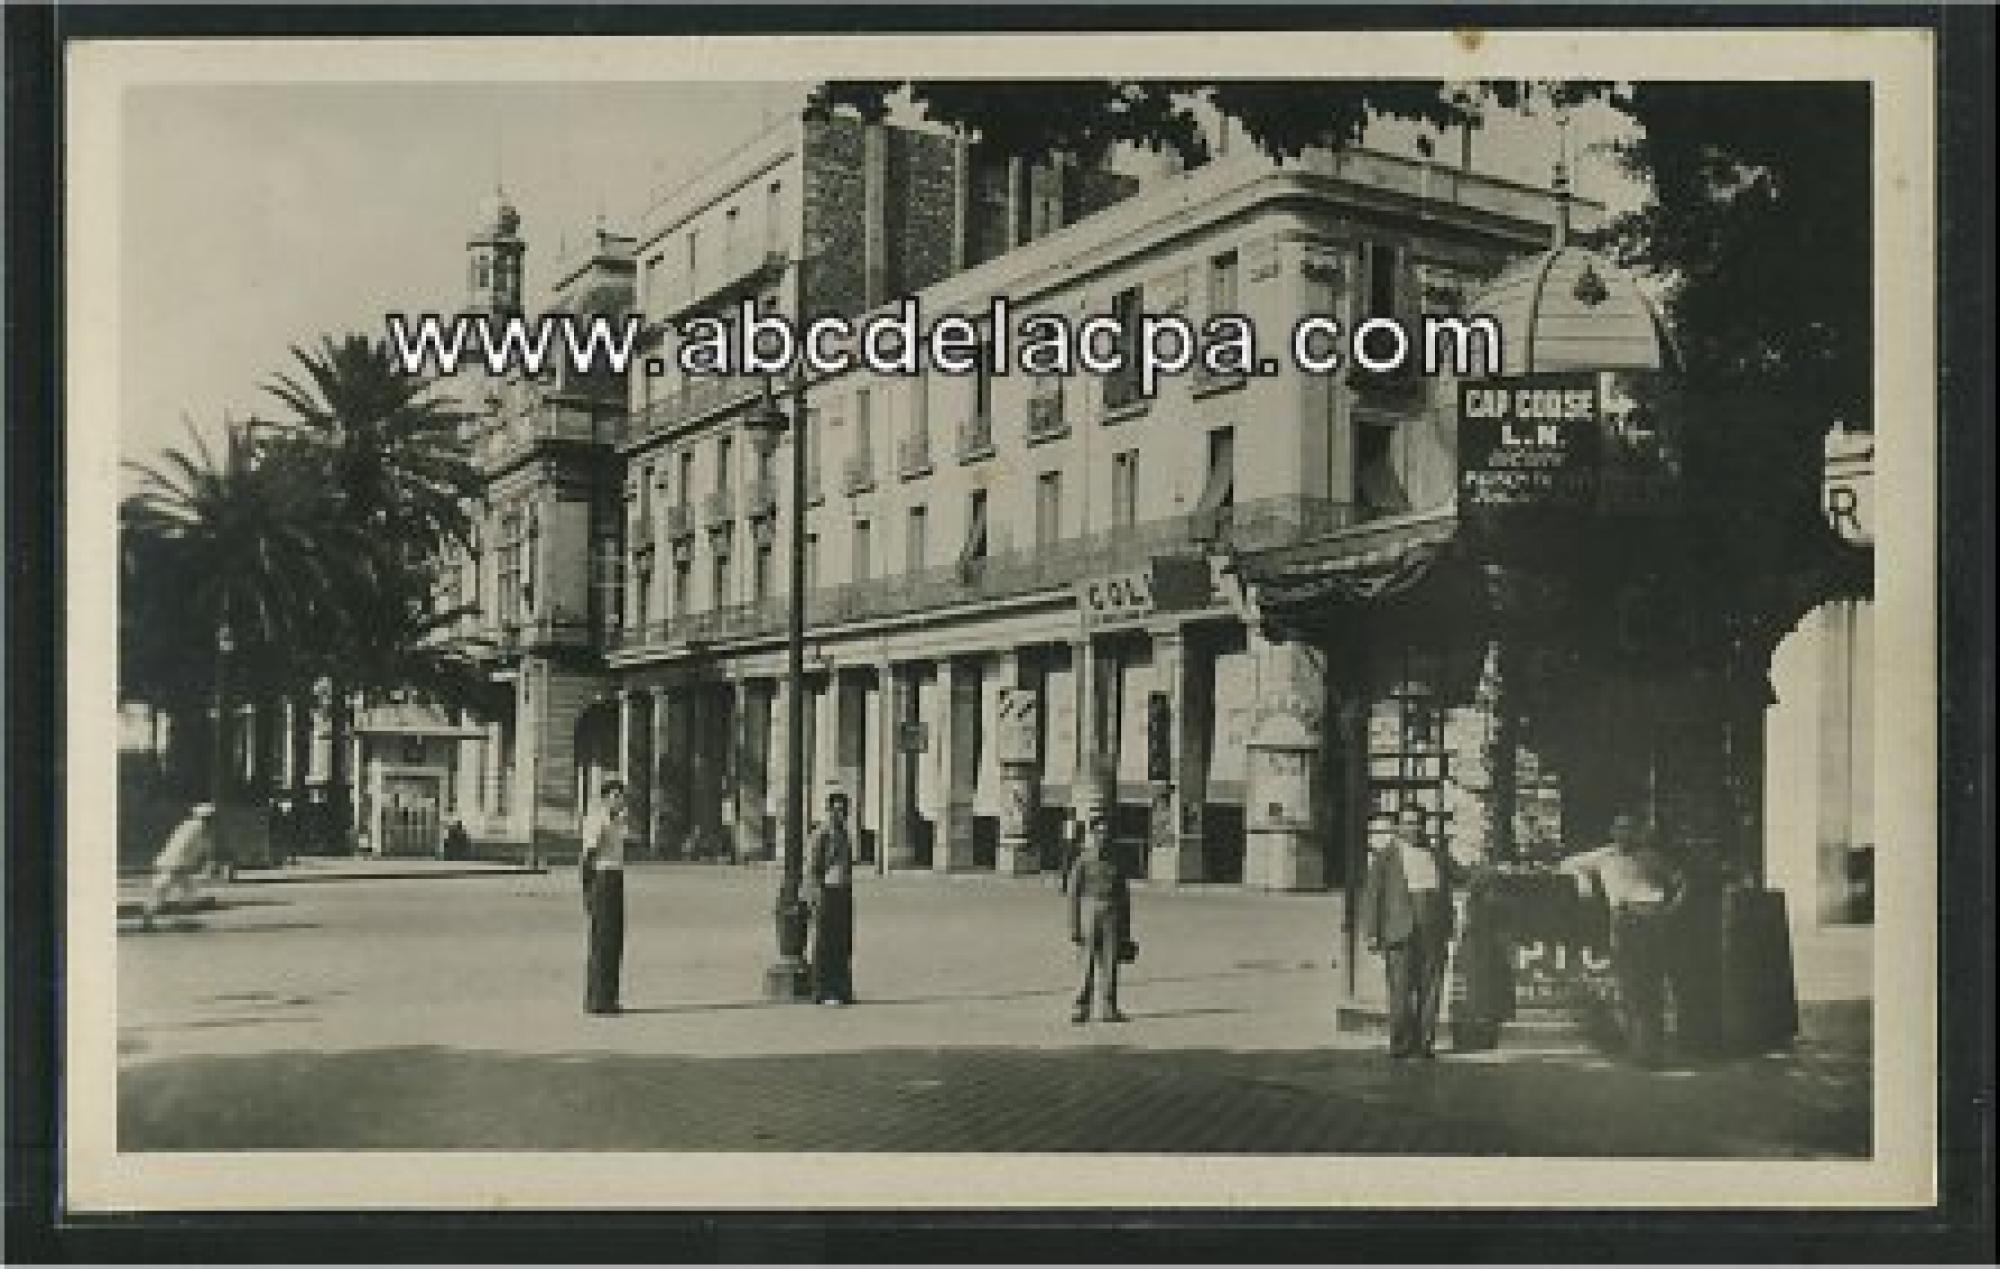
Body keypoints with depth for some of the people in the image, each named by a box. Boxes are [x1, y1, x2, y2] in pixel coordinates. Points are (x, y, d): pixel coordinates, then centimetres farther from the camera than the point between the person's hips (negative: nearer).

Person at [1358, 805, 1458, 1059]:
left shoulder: (1437, 856, 16)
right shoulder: (1385, 857, 5)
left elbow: (1446, 897, 19)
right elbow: (1371, 895, 2)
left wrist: (1448, 935, 13)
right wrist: (1371, 934, -5)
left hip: (1432, 934, 3)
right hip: (1400, 933, -3)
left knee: (1430, 989, 0)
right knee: (1401, 990, -8)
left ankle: (1424, 1043, 6)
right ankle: (1400, 1044, -2)